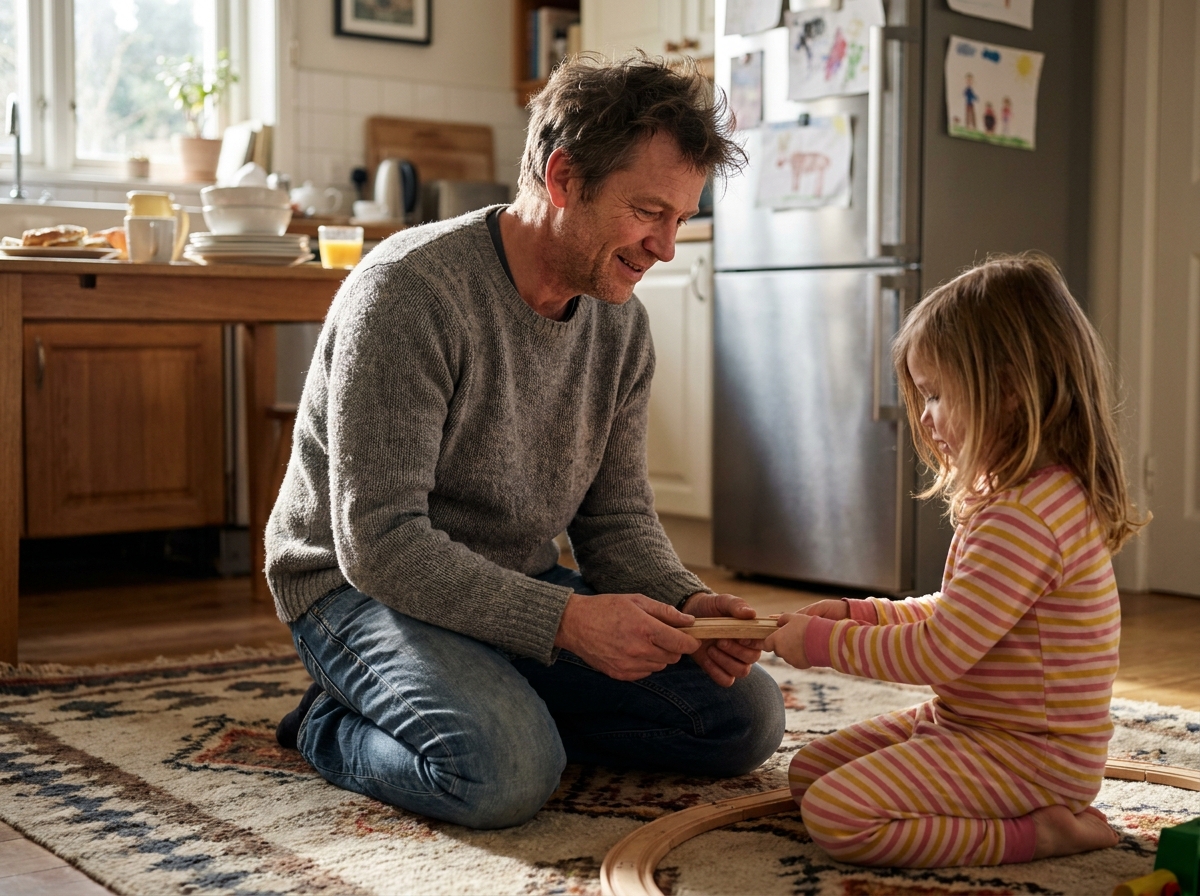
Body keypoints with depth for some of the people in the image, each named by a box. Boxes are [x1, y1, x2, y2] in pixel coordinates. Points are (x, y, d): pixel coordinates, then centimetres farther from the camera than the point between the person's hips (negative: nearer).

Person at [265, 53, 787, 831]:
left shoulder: (620, 322, 0)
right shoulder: (408, 291, -24)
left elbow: (617, 519, 5)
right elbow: (379, 542, -27)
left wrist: (684, 604, -17)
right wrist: (566, 619, -33)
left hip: (523, 589, 7)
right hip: (367, 588, -7)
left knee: (748, 716, -3)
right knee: (504, 775, -34)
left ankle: (503, 711, 6)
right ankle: (334, 729, -3)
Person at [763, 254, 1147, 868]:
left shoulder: (1025, 518, -27)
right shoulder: (1016, 493, 9)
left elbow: (935, 654, -25)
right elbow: (956, 614, 19)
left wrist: (821, 641, -13)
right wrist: (859, 613, 6)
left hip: (1026, 754, -11)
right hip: (969, 723, 11)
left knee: (835, 816, -23)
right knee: (808, 771, 13)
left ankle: (1034, 833, -11)